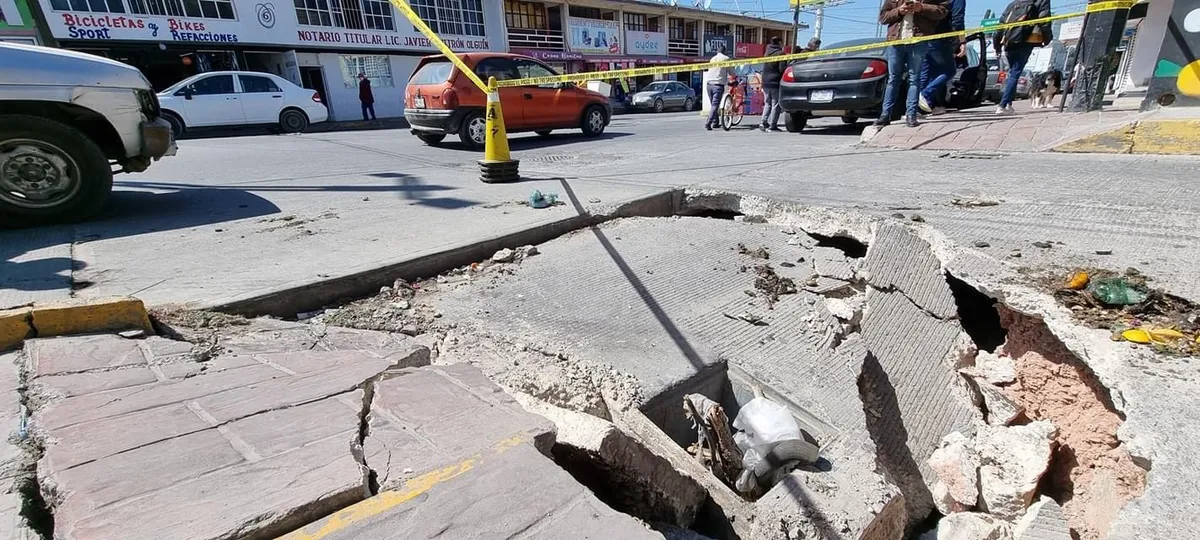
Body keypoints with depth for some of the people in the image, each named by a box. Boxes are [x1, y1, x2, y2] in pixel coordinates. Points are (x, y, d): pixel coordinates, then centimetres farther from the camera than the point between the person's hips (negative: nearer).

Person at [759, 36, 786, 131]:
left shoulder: (767, 52, 12)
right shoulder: (780, 53, -10)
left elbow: (764, 68, 13)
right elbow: (782, 68, -15)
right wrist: (789, 68, 2)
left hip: (765, 82, 6)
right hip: (775, 82, -6)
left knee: (767, 103, 14)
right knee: (775, 104, -1)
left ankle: (764, 122, 3)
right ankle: (772, 125, -3)